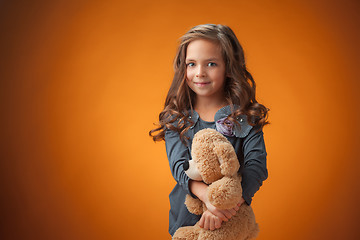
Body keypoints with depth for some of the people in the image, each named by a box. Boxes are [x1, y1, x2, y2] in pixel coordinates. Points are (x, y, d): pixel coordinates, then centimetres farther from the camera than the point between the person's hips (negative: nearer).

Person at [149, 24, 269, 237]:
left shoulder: (246, 117, -7)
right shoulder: (176, 118, -3)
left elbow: (257, 165, -17)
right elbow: (179, 165, -15)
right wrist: (208, 196, -34)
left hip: (234, 221, -1)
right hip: (185, 219, 1)